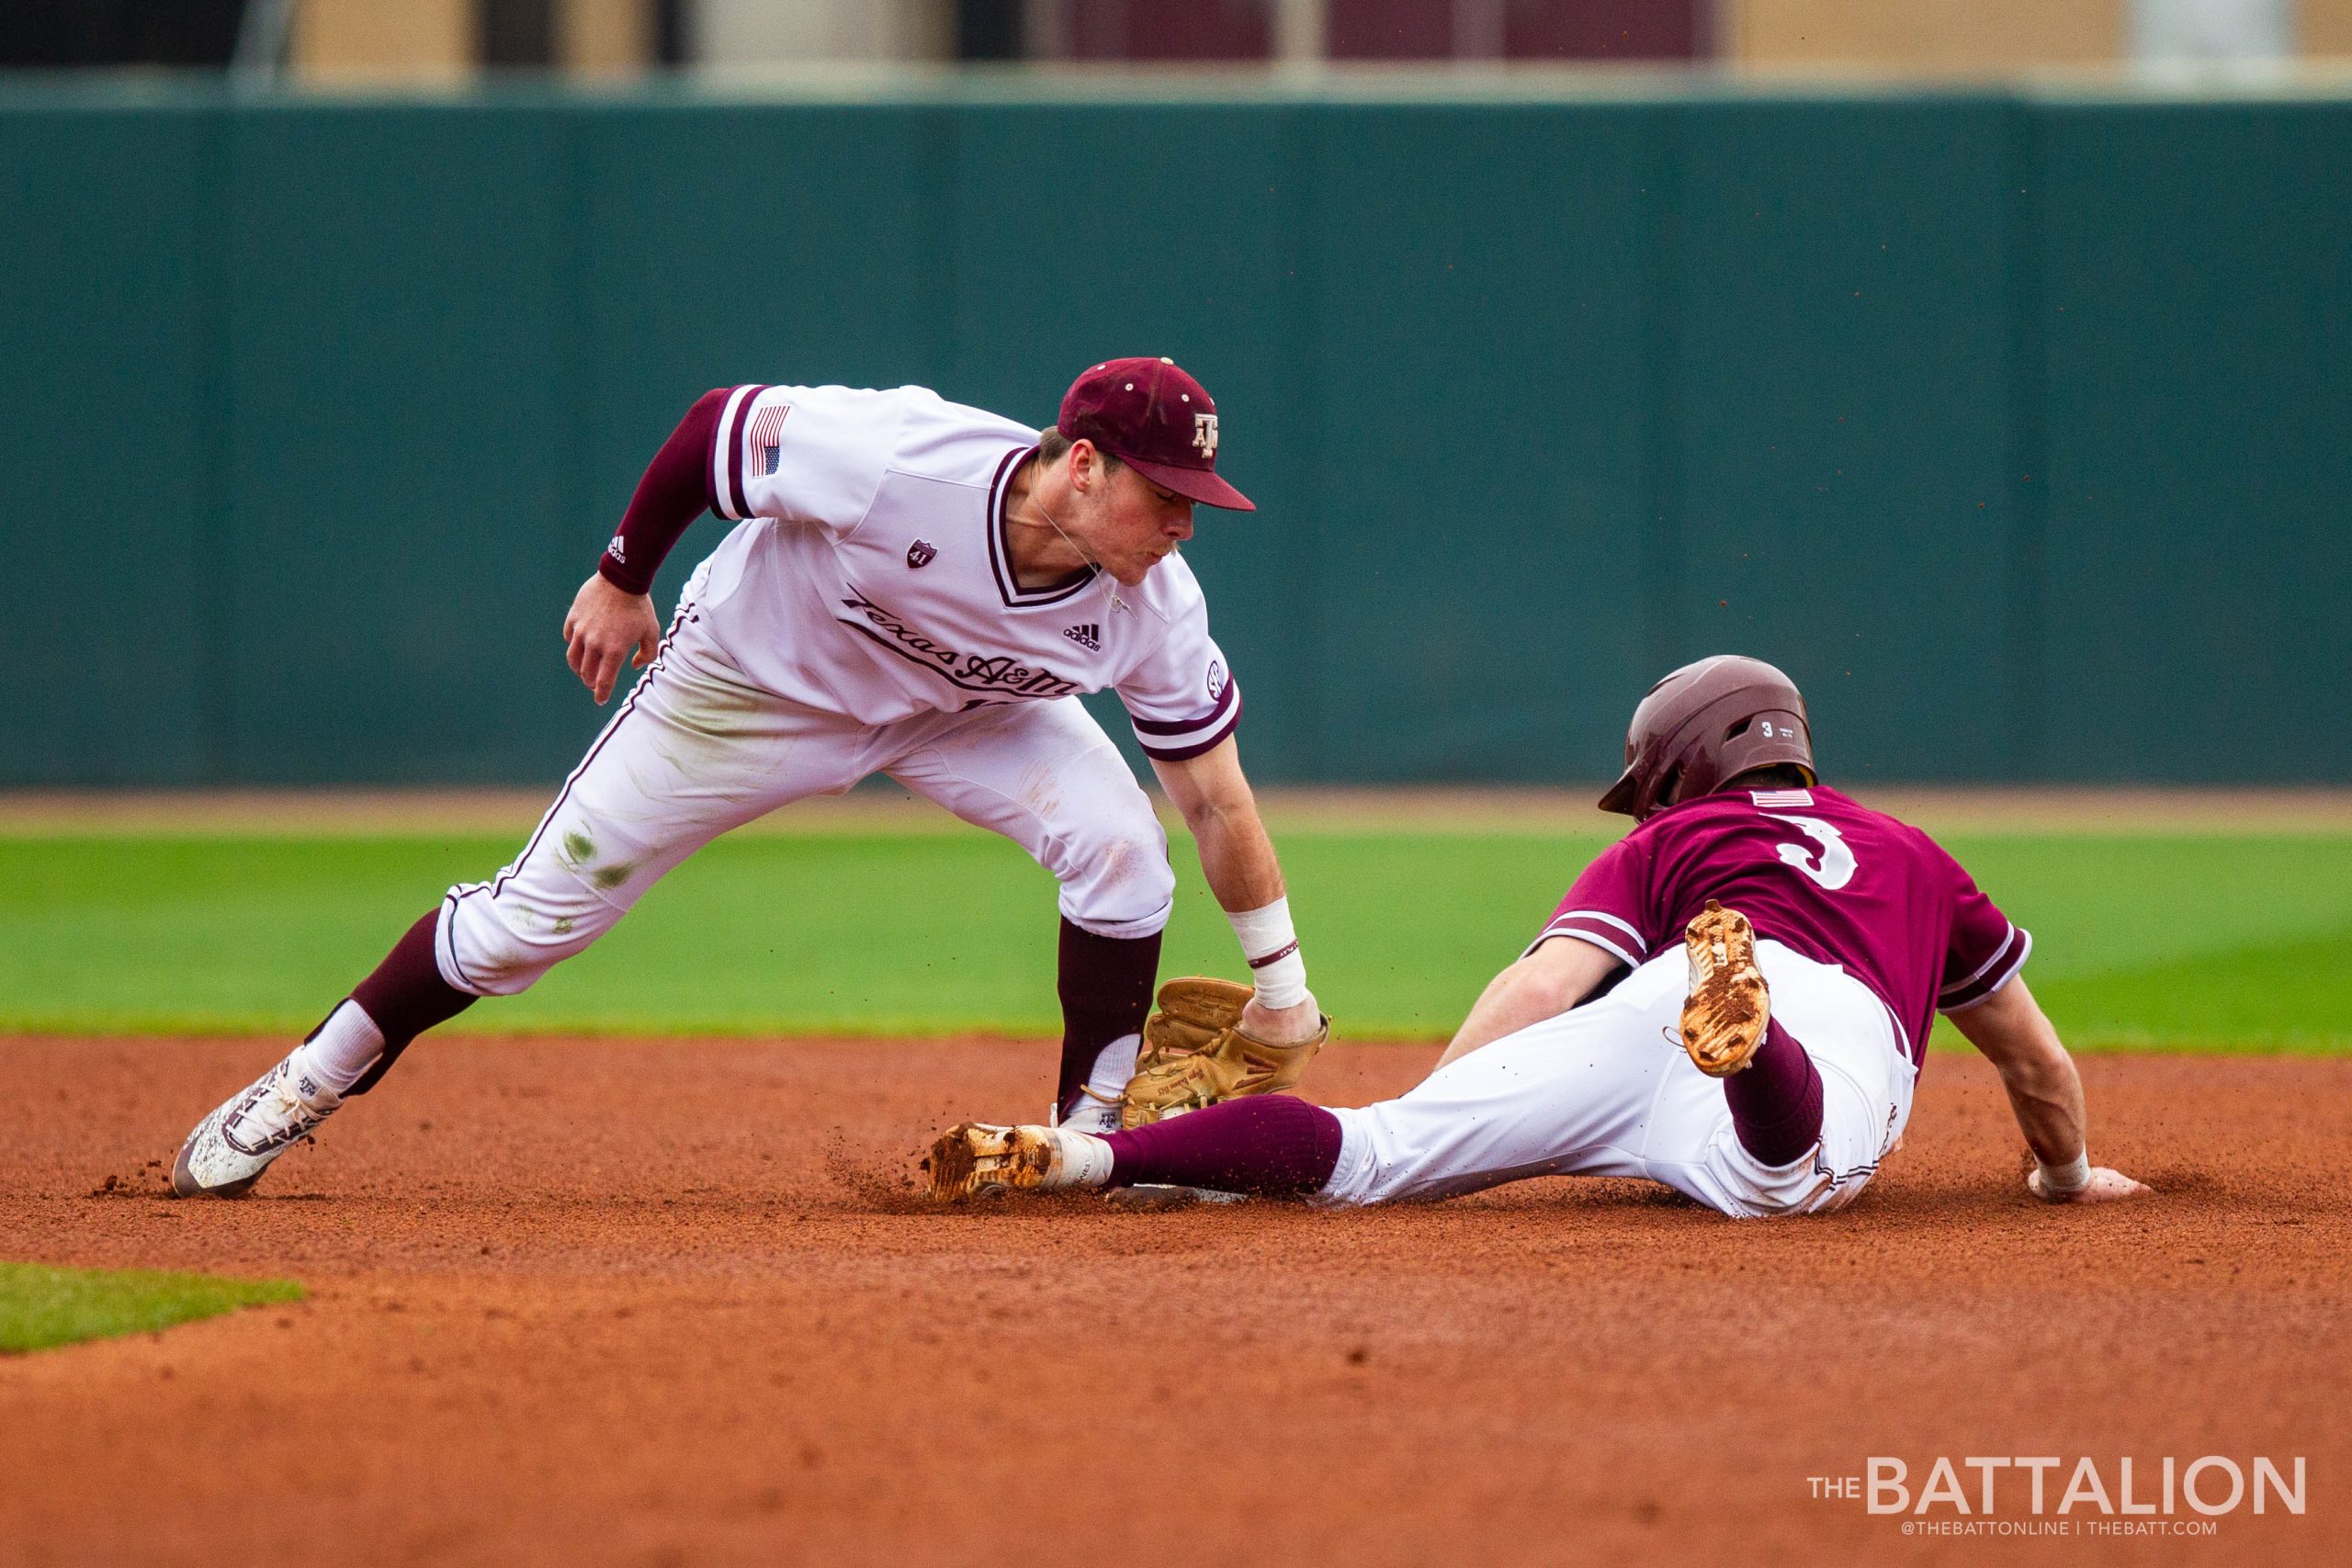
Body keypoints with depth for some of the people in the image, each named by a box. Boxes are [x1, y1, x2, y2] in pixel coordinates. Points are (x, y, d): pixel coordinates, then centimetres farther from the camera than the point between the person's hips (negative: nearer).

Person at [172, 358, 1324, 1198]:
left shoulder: (1152, 609, -28)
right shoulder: (896, 461, -40)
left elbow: (1216, 799, -17)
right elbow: (714, 425, -23)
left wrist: (1279, 979, -15)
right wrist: (622, 580, -13)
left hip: (960, 704, 3)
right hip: (751, 681, -3)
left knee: (1120, 849, -22)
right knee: (536, 915, -2)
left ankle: (1092, 1137, -5)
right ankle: (311, 1083, 19)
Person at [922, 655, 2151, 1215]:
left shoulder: (1667, 845, 34)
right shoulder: (1916, 858, 41)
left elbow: (1543, 987, 15)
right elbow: (2036, 1056, 50)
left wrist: (1415, 1124, 13)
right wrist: (2066, 1173, 68)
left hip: (1645, 1016, 0)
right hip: (1849, 1045, 0)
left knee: (1366, 1156, -7)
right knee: (1765, 1174, -37)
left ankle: (1078, 1156, -26)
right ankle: (1746, 1035, -71)